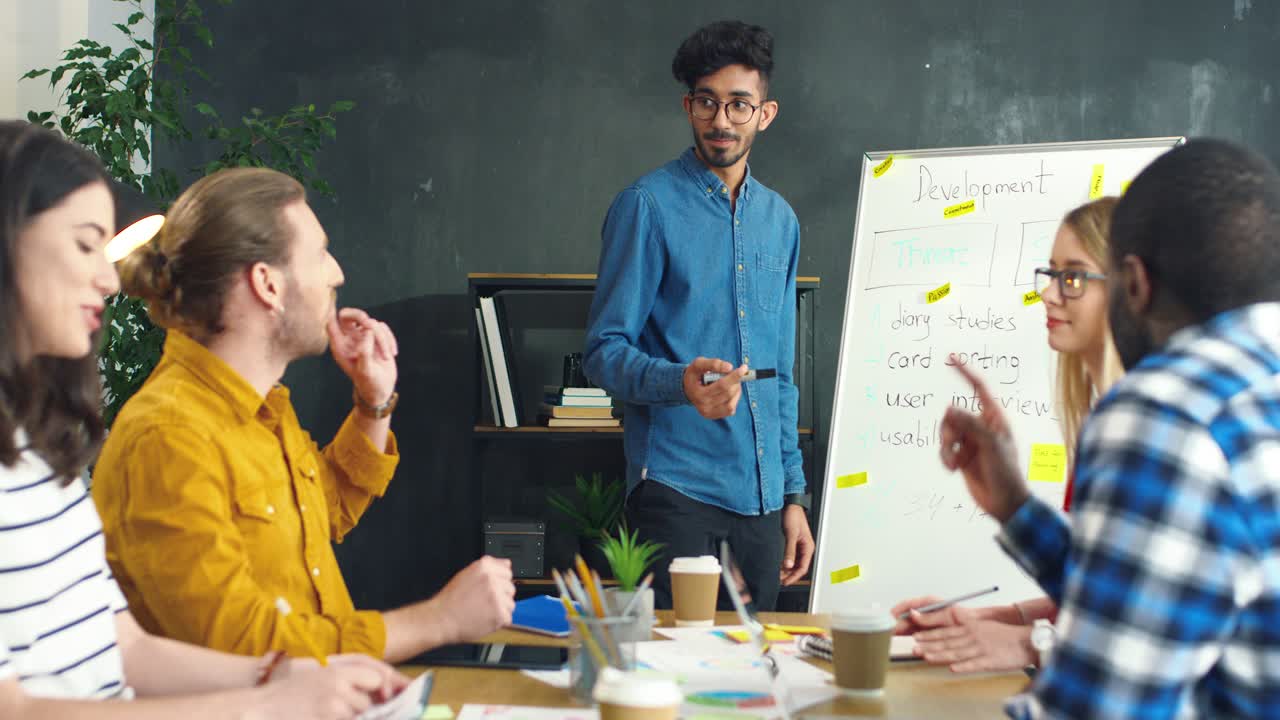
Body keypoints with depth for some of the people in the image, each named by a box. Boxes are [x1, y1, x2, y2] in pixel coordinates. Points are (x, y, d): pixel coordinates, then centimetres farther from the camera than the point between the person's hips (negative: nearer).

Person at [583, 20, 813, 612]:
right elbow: (604, 351, -8)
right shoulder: (649, 205, -3)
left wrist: (793, 495, 15)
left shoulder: (779, 220, 15)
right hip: (677, 489, -6)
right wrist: (680, 383, -27)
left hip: (762, 498, 6)